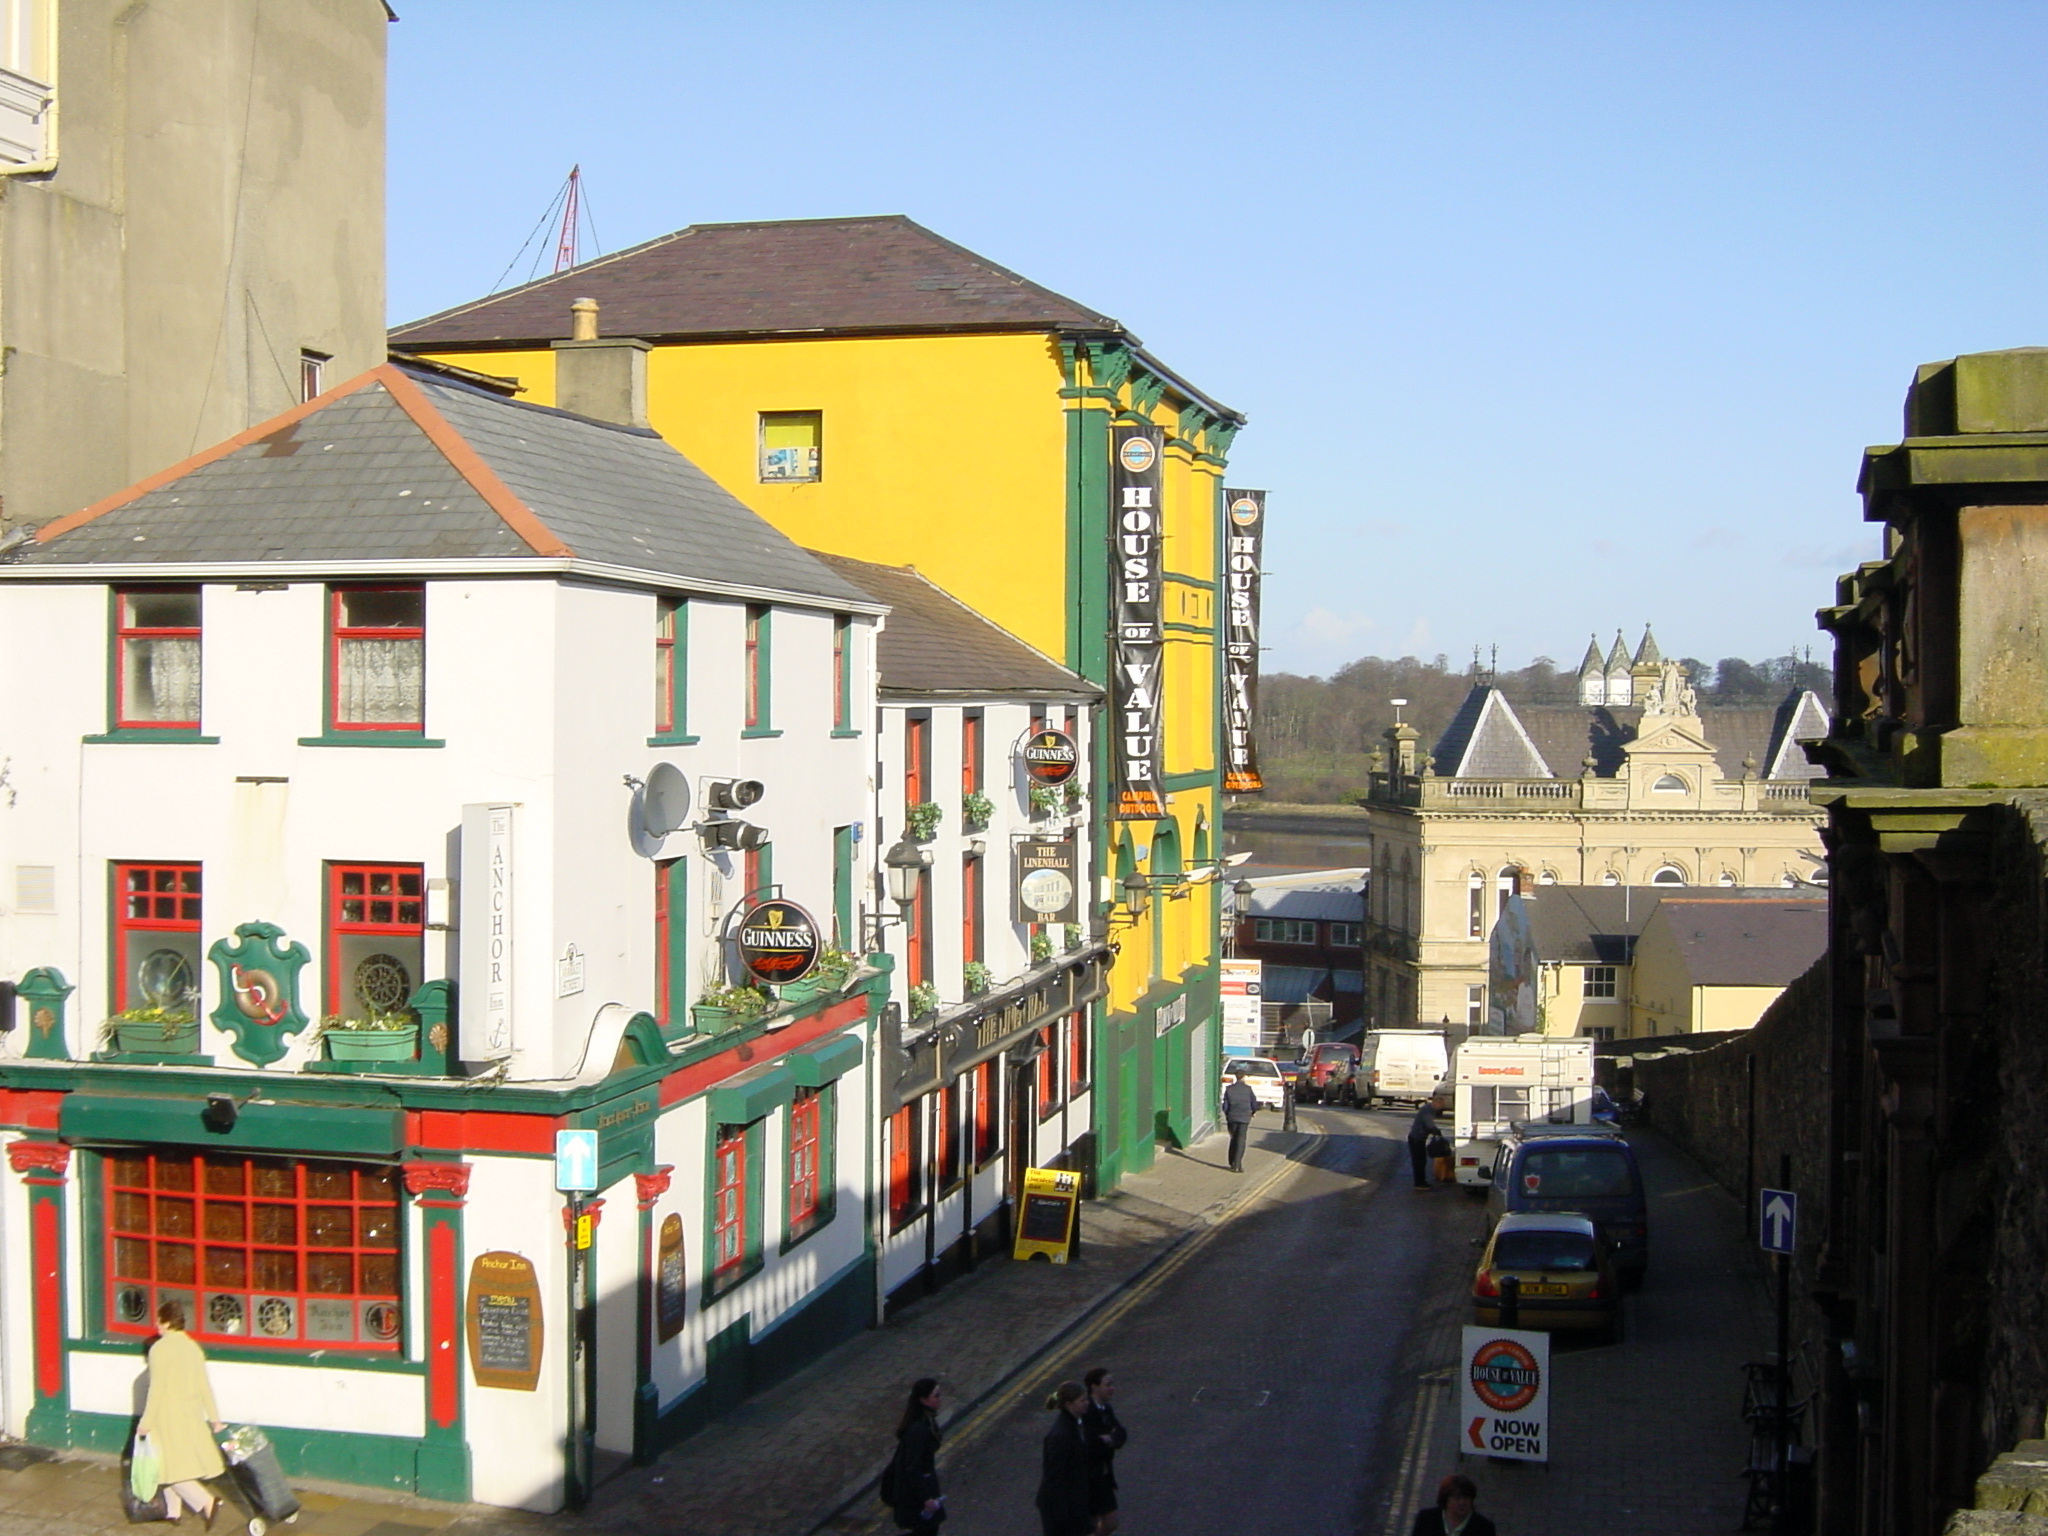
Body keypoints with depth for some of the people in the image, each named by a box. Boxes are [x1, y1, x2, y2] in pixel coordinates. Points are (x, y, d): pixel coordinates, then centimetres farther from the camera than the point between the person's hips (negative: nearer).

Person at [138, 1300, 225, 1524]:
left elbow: (157, 1388, -18)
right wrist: (214, 1417, 11)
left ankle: (206, 1502, -17)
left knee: (172, 1468, -4)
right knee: (172, 1467, 20)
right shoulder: (193, 1347, 6)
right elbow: (204, 1386, 7)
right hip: (191, 1413, 8)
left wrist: (146, 1421, -12)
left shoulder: (159, 1349, -15)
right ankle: (173, 1511, 25)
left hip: (169, 1415, -8)